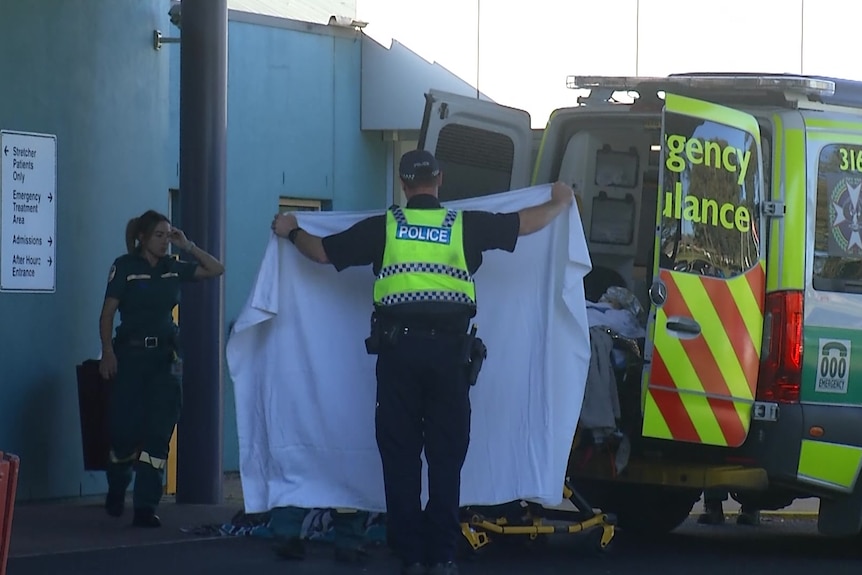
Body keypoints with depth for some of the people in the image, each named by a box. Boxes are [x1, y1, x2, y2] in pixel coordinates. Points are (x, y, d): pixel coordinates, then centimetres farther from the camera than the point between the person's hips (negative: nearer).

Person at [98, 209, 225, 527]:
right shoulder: (125, 266, -3)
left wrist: (188, 247, 3)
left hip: (166, 355, 4)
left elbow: (217, 269, 13)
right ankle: (116, 494, 27)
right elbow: (107, 313, -6)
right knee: (125, 426, -2)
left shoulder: (173, 267, 8)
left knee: (158, 431, -4)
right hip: (131, 352, -4)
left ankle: (146, 507, -3)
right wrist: (107, 352, -16)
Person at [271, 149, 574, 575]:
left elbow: (324, 251, 13)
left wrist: (291, 232, 33)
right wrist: (561, 202, 36)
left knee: (401, 456, 5)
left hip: (397, 348, 0)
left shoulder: (383, 228, 5)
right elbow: (528, 222, 16)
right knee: (446, 456, 4)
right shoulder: (465, 226, 6)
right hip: (446, 348, 0)